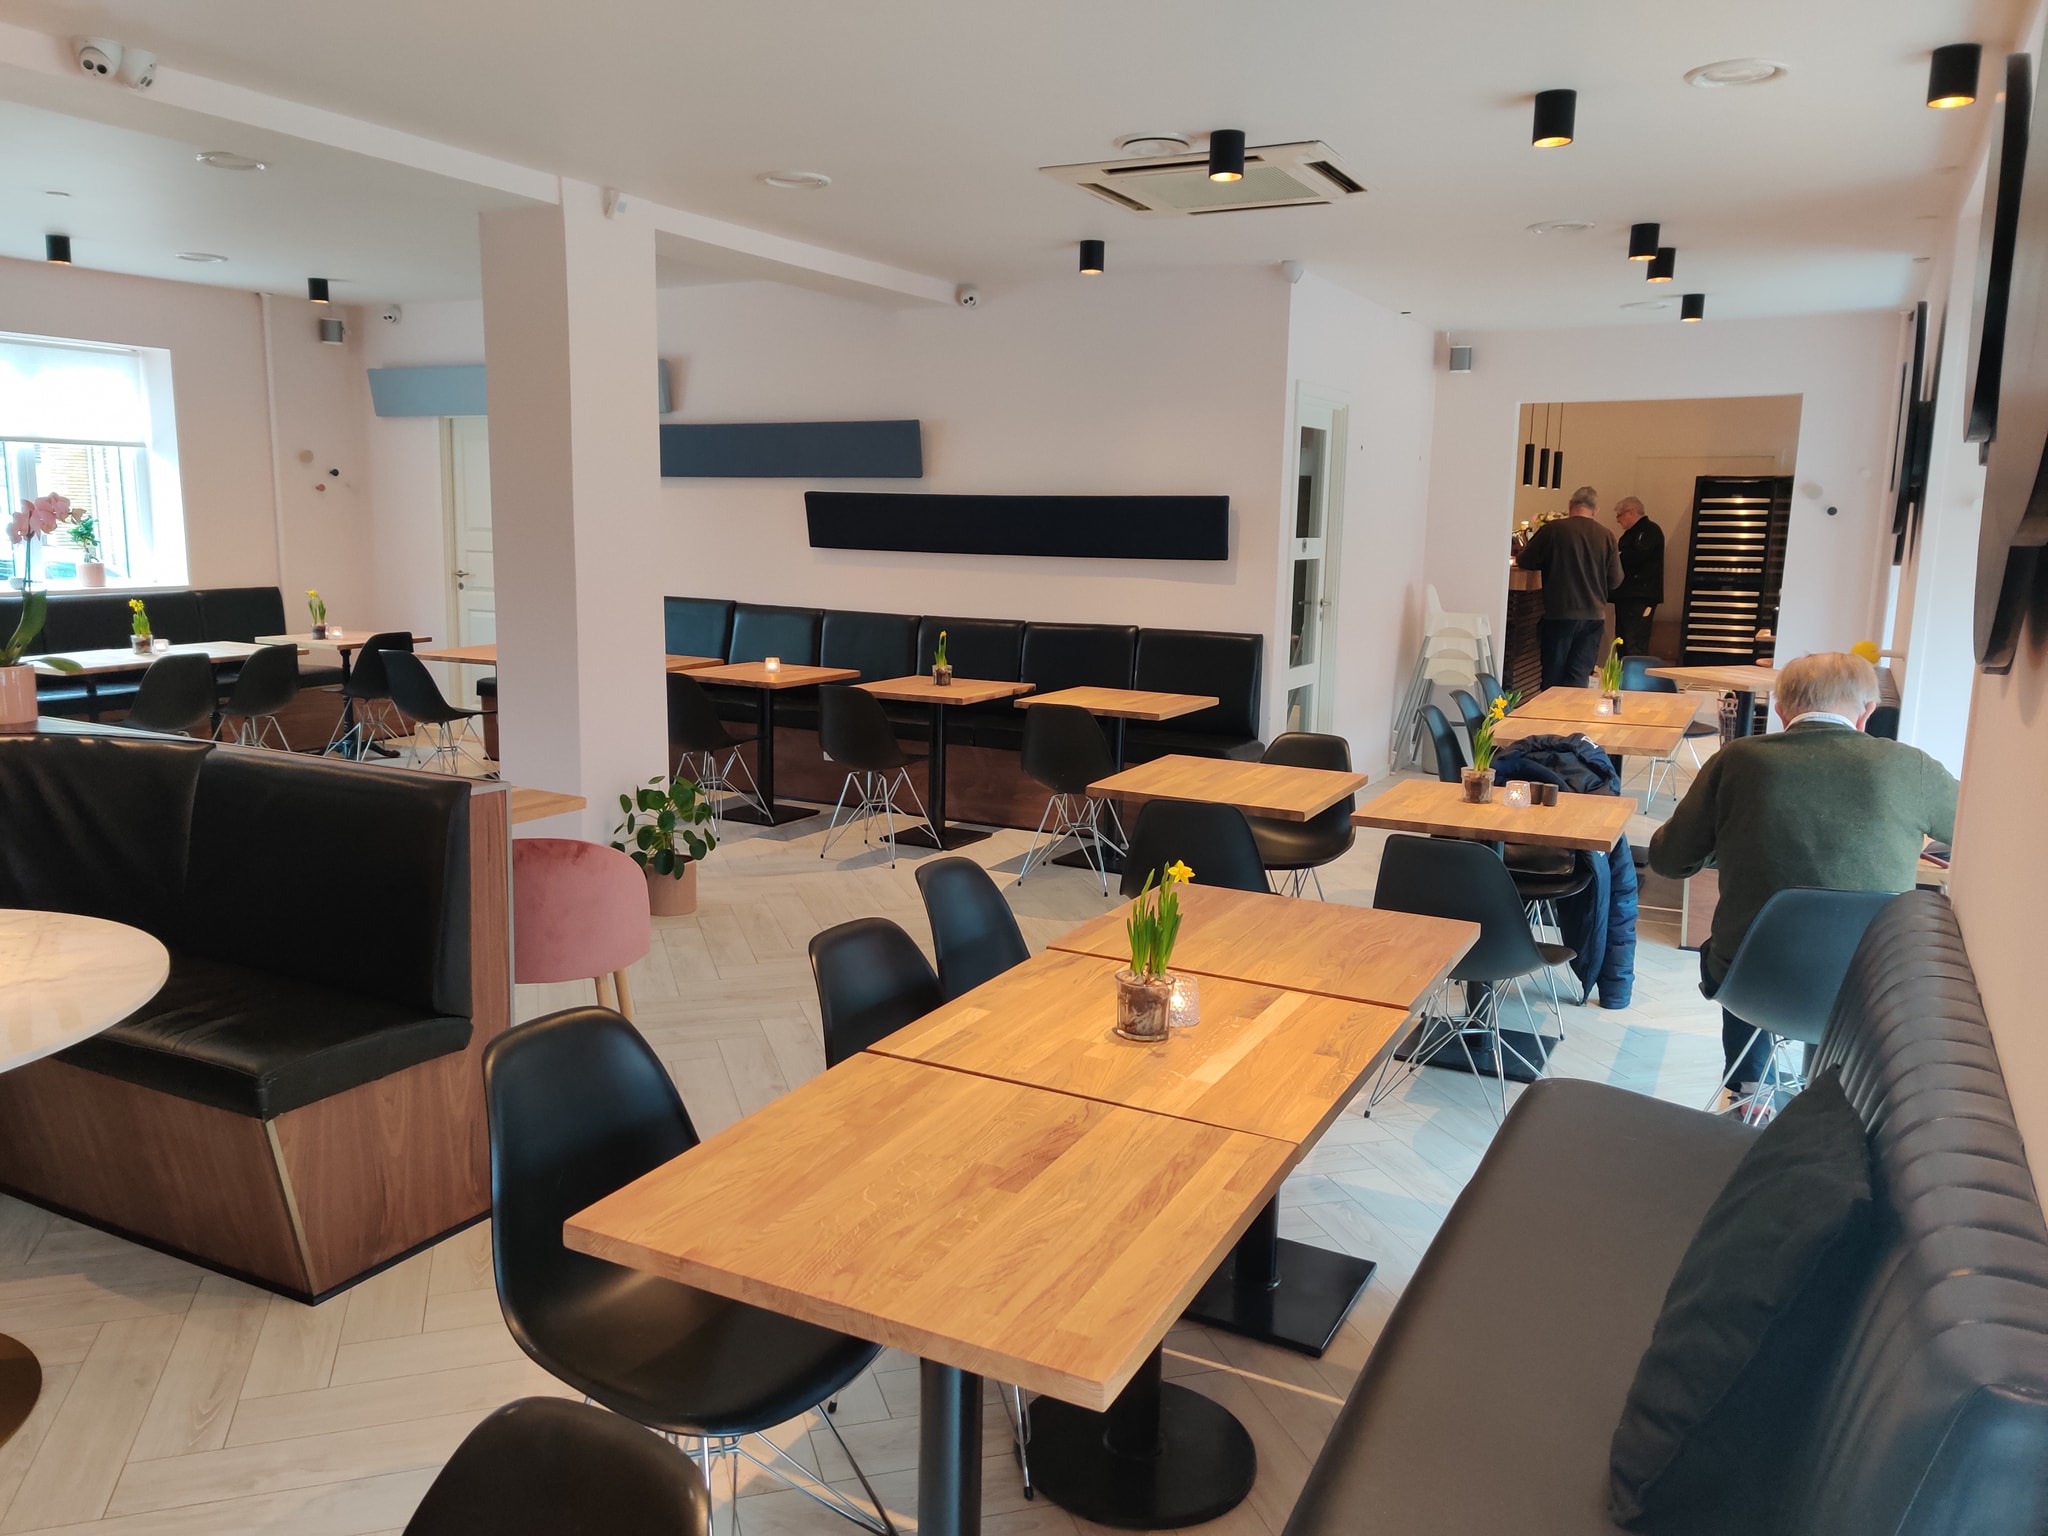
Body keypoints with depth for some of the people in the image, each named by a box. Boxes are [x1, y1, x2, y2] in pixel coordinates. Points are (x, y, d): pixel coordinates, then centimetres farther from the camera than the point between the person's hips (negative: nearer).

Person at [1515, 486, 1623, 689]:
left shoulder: (1552, 529, -8)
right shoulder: (1606, 536, 0)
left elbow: (1524, 561, 2)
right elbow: (1615, 580, 5)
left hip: (1560, 613, -2)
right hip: (1594, 616, 2)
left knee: (1553, 677, 7)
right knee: (1578, 678, 6)